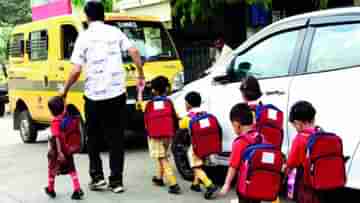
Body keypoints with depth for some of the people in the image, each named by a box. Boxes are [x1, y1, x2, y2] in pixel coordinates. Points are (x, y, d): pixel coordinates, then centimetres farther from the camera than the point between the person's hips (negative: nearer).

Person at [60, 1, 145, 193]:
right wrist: (141, 74, 8)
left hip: (94, 95, -2)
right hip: (117, 93, 2)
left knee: (94, 138, 15)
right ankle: (116, 180, 5)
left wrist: (65, 90, 6)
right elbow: (134, 51, -3)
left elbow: (76, 70, -7)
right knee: (116, 138, 7)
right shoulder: (115, 31, 7)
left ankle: (97, 176, 11)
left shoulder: (84, 36, -2)